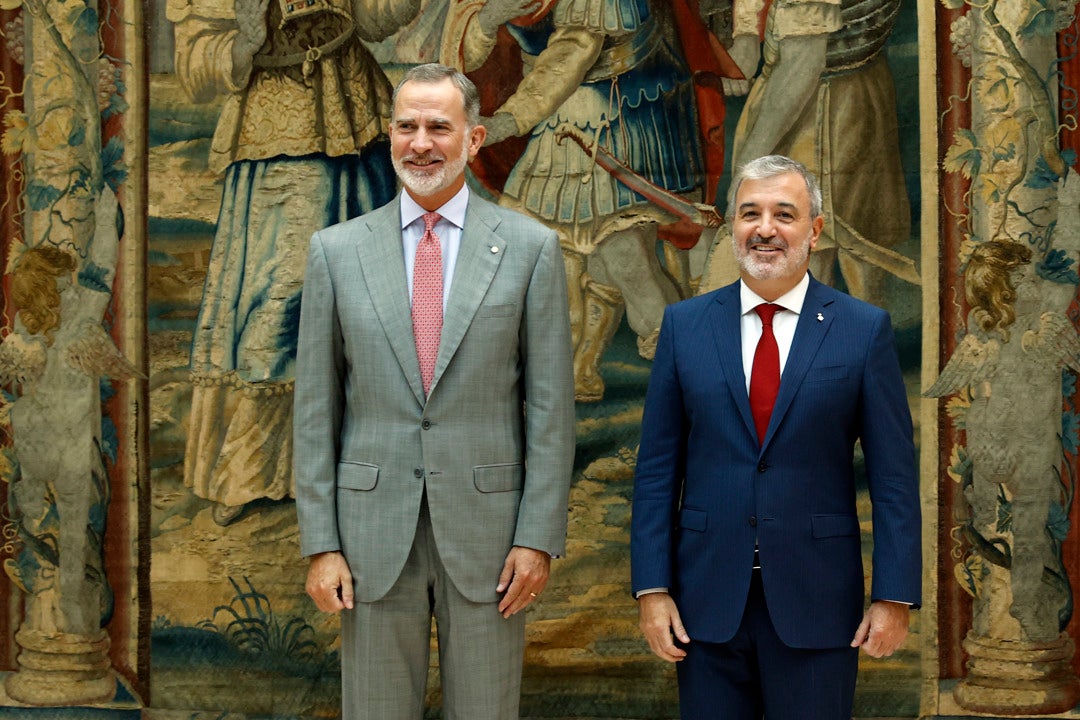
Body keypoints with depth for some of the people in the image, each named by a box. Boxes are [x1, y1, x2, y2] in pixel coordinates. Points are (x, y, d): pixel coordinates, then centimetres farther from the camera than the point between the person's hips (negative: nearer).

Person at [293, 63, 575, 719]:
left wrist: (540, 536, -6)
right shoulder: (336, 251, 5)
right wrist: (320, 544, -1)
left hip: (486, 529, -1)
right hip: (374, 532, 1)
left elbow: (550, 402, 0)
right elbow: (316, 407, 5)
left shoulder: (530, 247, 1)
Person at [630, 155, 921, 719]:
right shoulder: (684, 325, 5)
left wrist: (895, 595, -5)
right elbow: (657, 467, 4)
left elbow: (893, 474, -1)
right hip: (707, 601, 1)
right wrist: (652, 588, -2)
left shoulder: (864, 329, 0)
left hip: (816, 603, -1)